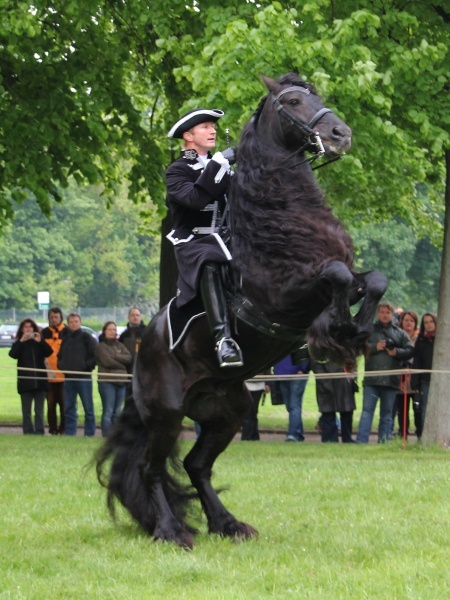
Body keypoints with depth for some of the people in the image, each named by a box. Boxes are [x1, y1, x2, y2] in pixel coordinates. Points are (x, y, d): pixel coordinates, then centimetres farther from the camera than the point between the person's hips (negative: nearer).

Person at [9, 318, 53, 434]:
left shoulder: (39, 343, 11)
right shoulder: (19, 344, 9)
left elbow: (49, 352, -5)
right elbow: (13, 354, -10)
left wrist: (40, 341, -17)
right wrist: (21, 341, -17)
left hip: (40, 380, 1)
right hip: (25, 381, -1)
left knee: (39, 411, 1)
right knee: (26, 411, 0)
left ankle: (40, 432, 1)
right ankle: (28, 433, 2)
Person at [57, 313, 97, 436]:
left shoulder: (86, 338, -1)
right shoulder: (65, 339, 16)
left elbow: (95, 355, -6)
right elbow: (60, 356, 25)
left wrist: (86, 365, -14)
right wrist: (61, 365, 7)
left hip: (83, 377, -6)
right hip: (68, 378, 6)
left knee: (88, 407, -2)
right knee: (69, 408, 7)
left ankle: (90, 433, 1)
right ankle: (70, 433, 12)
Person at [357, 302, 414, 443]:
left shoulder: (400, 333, 13)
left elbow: (410, 351, 6)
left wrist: (397, 352, -10)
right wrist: (374, 347, -11)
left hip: (391, 379, 2)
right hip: (372, 379, -2)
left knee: (387, 413, 7)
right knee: (367, 410, -7)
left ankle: (384, 441, 11)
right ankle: (361, 441, -10)